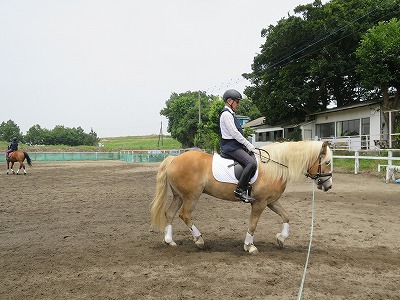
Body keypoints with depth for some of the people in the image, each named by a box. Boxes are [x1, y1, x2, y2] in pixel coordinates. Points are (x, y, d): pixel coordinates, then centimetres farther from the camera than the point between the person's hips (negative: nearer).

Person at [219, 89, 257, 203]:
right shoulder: (226, 114, -11)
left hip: (236, 145, 11)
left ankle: (247, 188, 4)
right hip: (230, 146, -11)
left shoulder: (230, 114, 21)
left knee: (255, 158, 3)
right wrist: (248, 144, -12)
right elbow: (234, 133, -17)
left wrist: (247, 145, 11)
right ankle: (240, 190, -20)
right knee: (251, 163, -24)